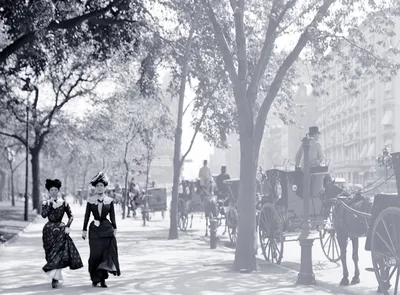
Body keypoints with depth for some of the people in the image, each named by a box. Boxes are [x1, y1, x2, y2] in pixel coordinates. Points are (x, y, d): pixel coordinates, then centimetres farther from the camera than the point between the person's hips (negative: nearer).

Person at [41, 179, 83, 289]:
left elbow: (71, 216, 4)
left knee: (58, 252, -13)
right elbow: (43, 215, -13)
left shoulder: (64, 203, 2)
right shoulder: (45, 203, 4)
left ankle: (55, 278, -16)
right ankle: (56, 276, 22)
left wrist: (67, 226, -10)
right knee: (51, 254, 6)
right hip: (49, 230, 1)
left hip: (60, 230, -1)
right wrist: (50, 203, -12)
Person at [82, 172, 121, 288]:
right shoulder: (90, 200, 2)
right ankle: (95, 278, 13)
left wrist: (114, 229, 6)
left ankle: (102, 279, 3)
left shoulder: (109, 201, 3)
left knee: (106, 253, -4)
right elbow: (87, 216, 5)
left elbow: (112, 216, 9)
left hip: (107, 229, 0)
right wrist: (84, 230, 4)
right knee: (95, 254, -1)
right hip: (94, 230, 0)